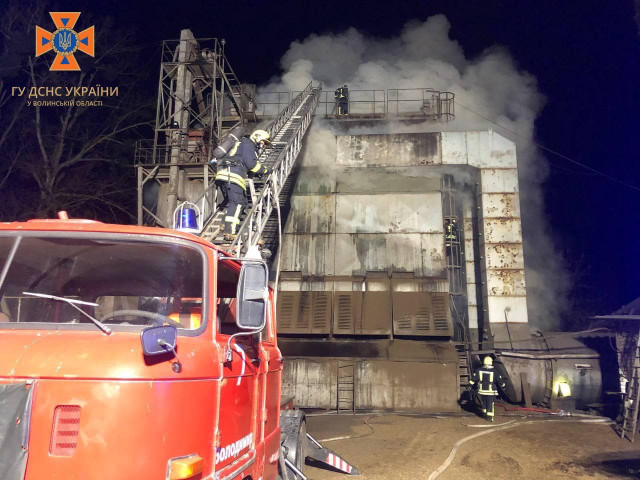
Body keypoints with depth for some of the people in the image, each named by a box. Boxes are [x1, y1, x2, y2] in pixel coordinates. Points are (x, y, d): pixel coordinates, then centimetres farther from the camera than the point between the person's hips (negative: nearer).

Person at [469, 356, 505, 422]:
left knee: (484, 403, 20)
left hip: (482, 391, 3)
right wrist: (503, 386, 19)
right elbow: (500, 380, 1)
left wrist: (469, 385, 5)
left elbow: (473, 379, -3)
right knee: (490, 404, 5)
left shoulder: (479, 371, -5)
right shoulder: (494, 372, -10)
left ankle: (485, 414, 33)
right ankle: (489, 417, 4)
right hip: (490, 392, -3)